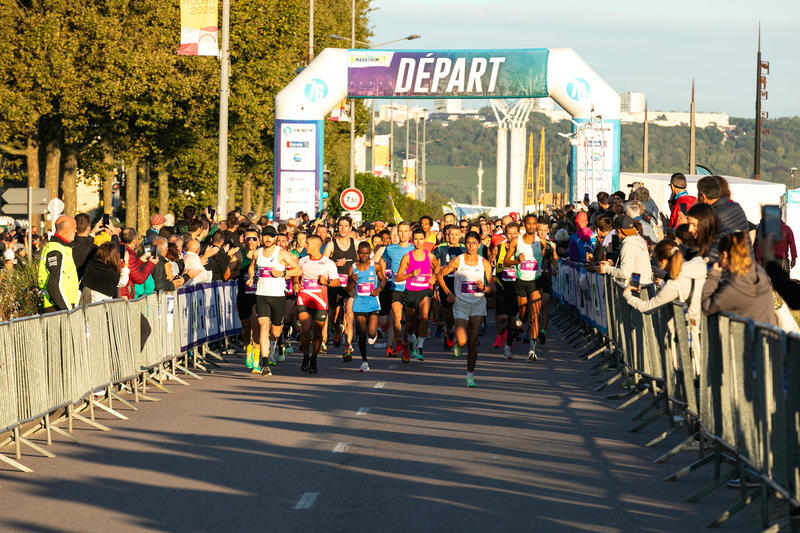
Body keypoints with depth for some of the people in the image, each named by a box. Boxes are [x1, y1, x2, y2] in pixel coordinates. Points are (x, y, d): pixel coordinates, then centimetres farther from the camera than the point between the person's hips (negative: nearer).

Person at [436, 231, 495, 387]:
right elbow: (440, 275, 6)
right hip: (461, 304, -1)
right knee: (462, 342, -12)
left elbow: (492, 287, 4)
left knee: (472, 342, -3)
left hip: (478, 304, 1)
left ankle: (470, 374, 6)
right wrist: (448, 293, -2)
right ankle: (457, 342, 26)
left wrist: (483, 288, -18)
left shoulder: (484, 263, 1)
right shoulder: (457, 261, -4)